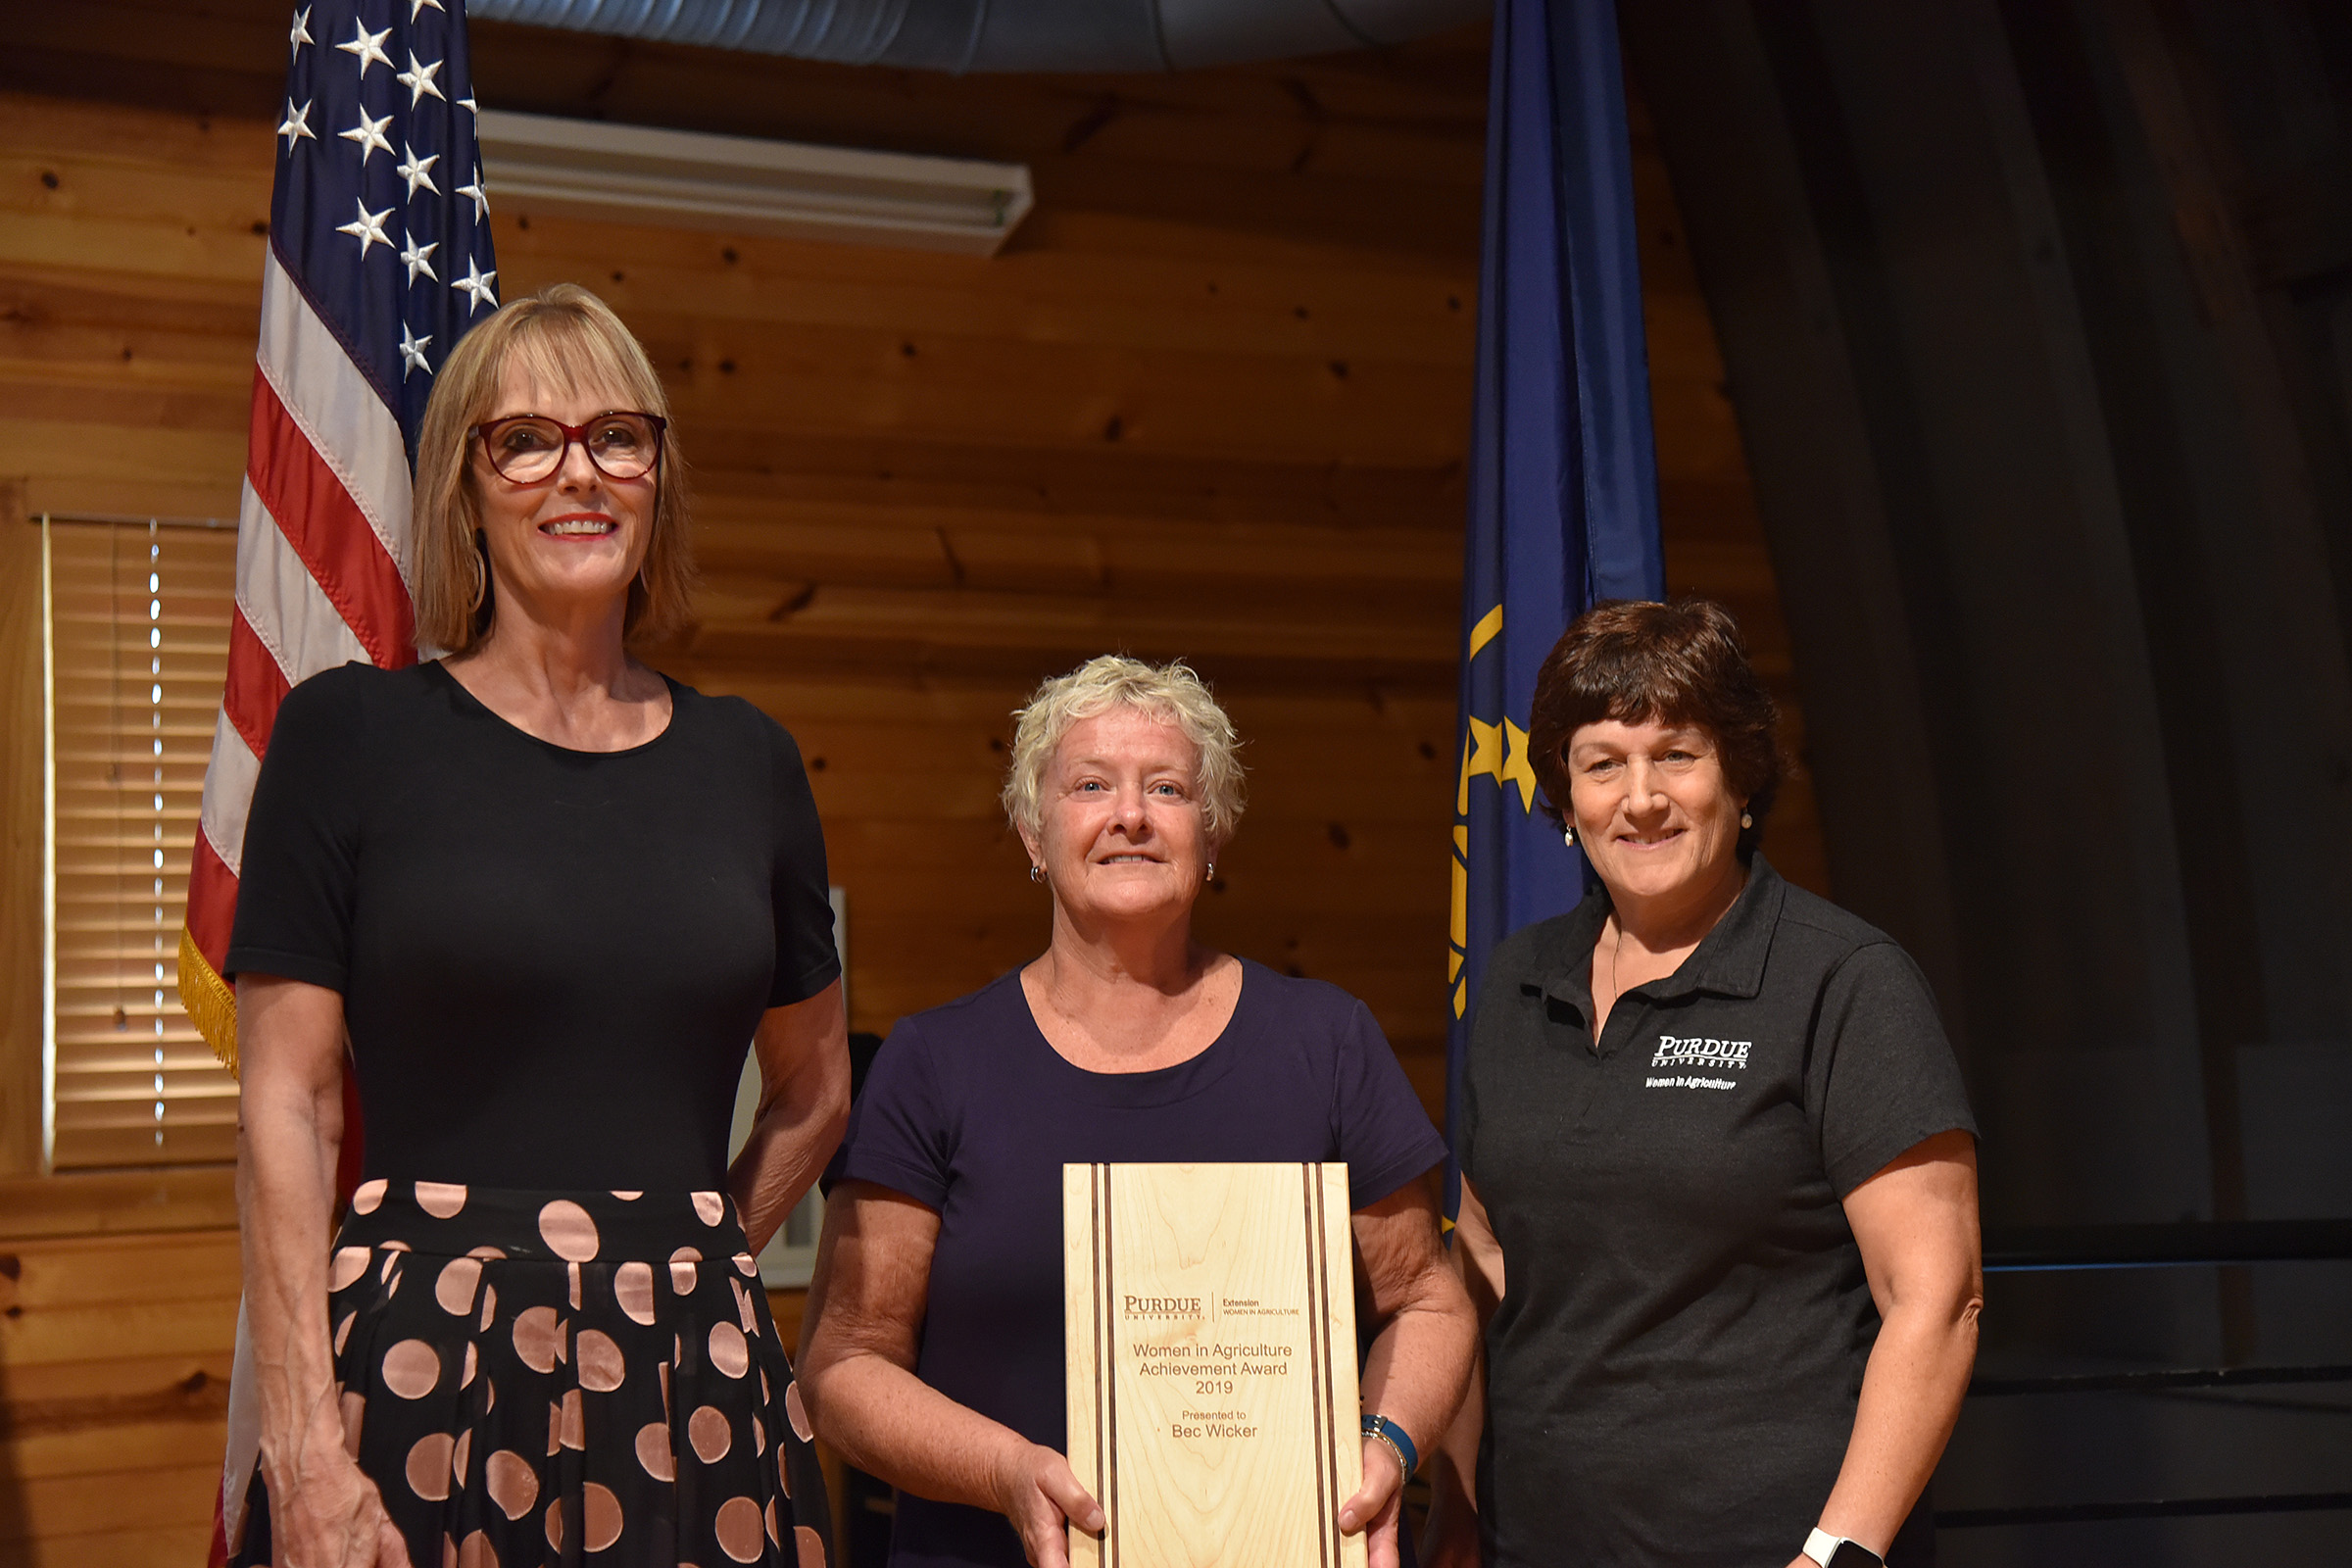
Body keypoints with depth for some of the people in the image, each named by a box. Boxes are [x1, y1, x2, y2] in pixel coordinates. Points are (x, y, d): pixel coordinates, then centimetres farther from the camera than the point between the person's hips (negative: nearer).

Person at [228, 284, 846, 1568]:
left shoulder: (744, 758, 9)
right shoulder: (351, 731, -1)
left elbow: (813, 1094, 19)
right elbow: (289, 1105, -5)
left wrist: (676, 1267, 8)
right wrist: (306, 1453, -11)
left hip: (698, 1382, 3)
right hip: (423, 1376, -3)